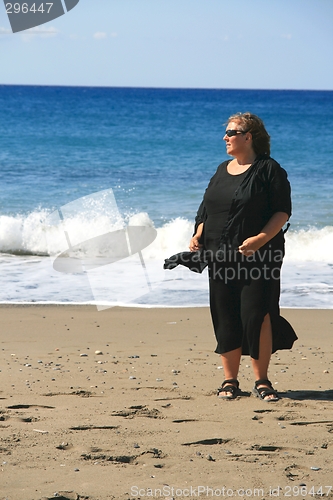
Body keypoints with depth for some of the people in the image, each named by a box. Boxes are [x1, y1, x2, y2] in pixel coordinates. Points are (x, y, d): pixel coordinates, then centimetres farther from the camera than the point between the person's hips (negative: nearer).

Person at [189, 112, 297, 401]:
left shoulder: (269, 170, -4)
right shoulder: (222, 171, 16)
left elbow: (282, 212, -8)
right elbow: (207, 209, 21)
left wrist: (260, 239, -20)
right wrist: (198, 236, 3)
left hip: (259, 258, -6)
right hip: (221, 258, 6)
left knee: (256, 315, -9)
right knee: (226, 319, 5)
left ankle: (262, 380, 2)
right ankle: (230, 380, 14)